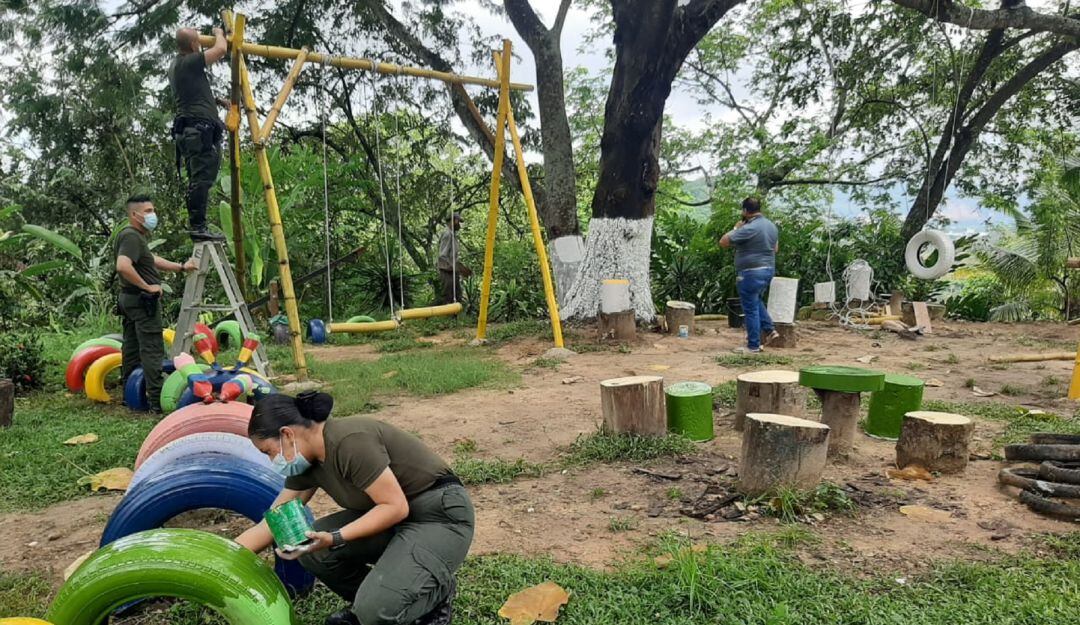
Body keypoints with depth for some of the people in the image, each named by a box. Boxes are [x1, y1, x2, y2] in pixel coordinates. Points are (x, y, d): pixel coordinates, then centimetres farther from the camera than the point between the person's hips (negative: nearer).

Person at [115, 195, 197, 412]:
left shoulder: (136, 236, 16)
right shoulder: (131, 236, -16)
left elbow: (153, 260, 25)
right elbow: (123, 266, -31)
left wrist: (181, 267, 16)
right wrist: (147, 286, -22)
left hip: (128, 299, 11)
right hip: (142, 300, -11)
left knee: (131, 349, 14)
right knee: (152, 351, -10)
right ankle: (157, 401, -11)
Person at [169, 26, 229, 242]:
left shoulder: (177, 65, 23)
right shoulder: (190, 62, -7)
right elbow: (220, 49, -9)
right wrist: (219, 34, 10)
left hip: (188, 132, 10)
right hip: (200, 129, -10)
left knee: (197, 180, 9)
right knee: (202, 179, -14)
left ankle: (197, 226, 9)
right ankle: (198, 226, -17)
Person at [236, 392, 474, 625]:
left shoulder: (350, 441, -24)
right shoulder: (309, 462, 3)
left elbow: (396, 507, -23)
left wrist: (334, 539, -27)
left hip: (443, 516, -8)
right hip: (397, 517, 9)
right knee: (310, 547, -6)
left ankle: (434, 596, 6)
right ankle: (371, 603, 15)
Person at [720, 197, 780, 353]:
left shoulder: (749, 229, -20)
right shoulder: (772, 226, 8)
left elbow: (723, 242, -17)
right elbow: (775, 248, 21)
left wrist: (736, 228, -3)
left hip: (751, 273, -9)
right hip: (769, 269, 9)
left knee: (750, 308, 0)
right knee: (756, 300, 28)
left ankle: (753, 345, 6)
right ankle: (769, 329, 20)